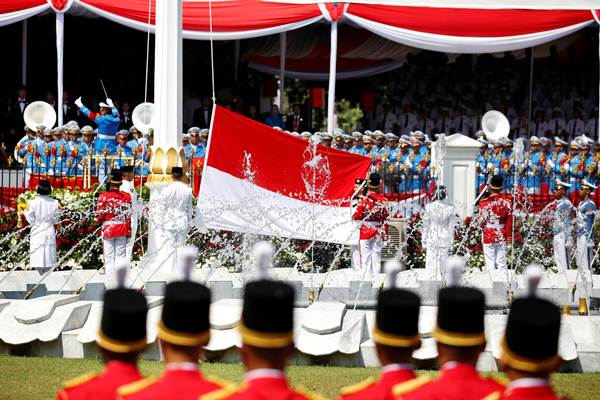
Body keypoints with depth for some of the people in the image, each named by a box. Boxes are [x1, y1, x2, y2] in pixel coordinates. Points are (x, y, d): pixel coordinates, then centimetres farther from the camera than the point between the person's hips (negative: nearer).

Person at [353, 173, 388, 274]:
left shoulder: (364, 201, -13)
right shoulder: (383, 201, -2)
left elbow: (356, 217, -7)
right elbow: (385, 218, 4)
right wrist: (383, 232, 13)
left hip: (366, 232, -3)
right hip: (378, 233, 3)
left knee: (366, 256, 1)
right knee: (377, 256, 9)